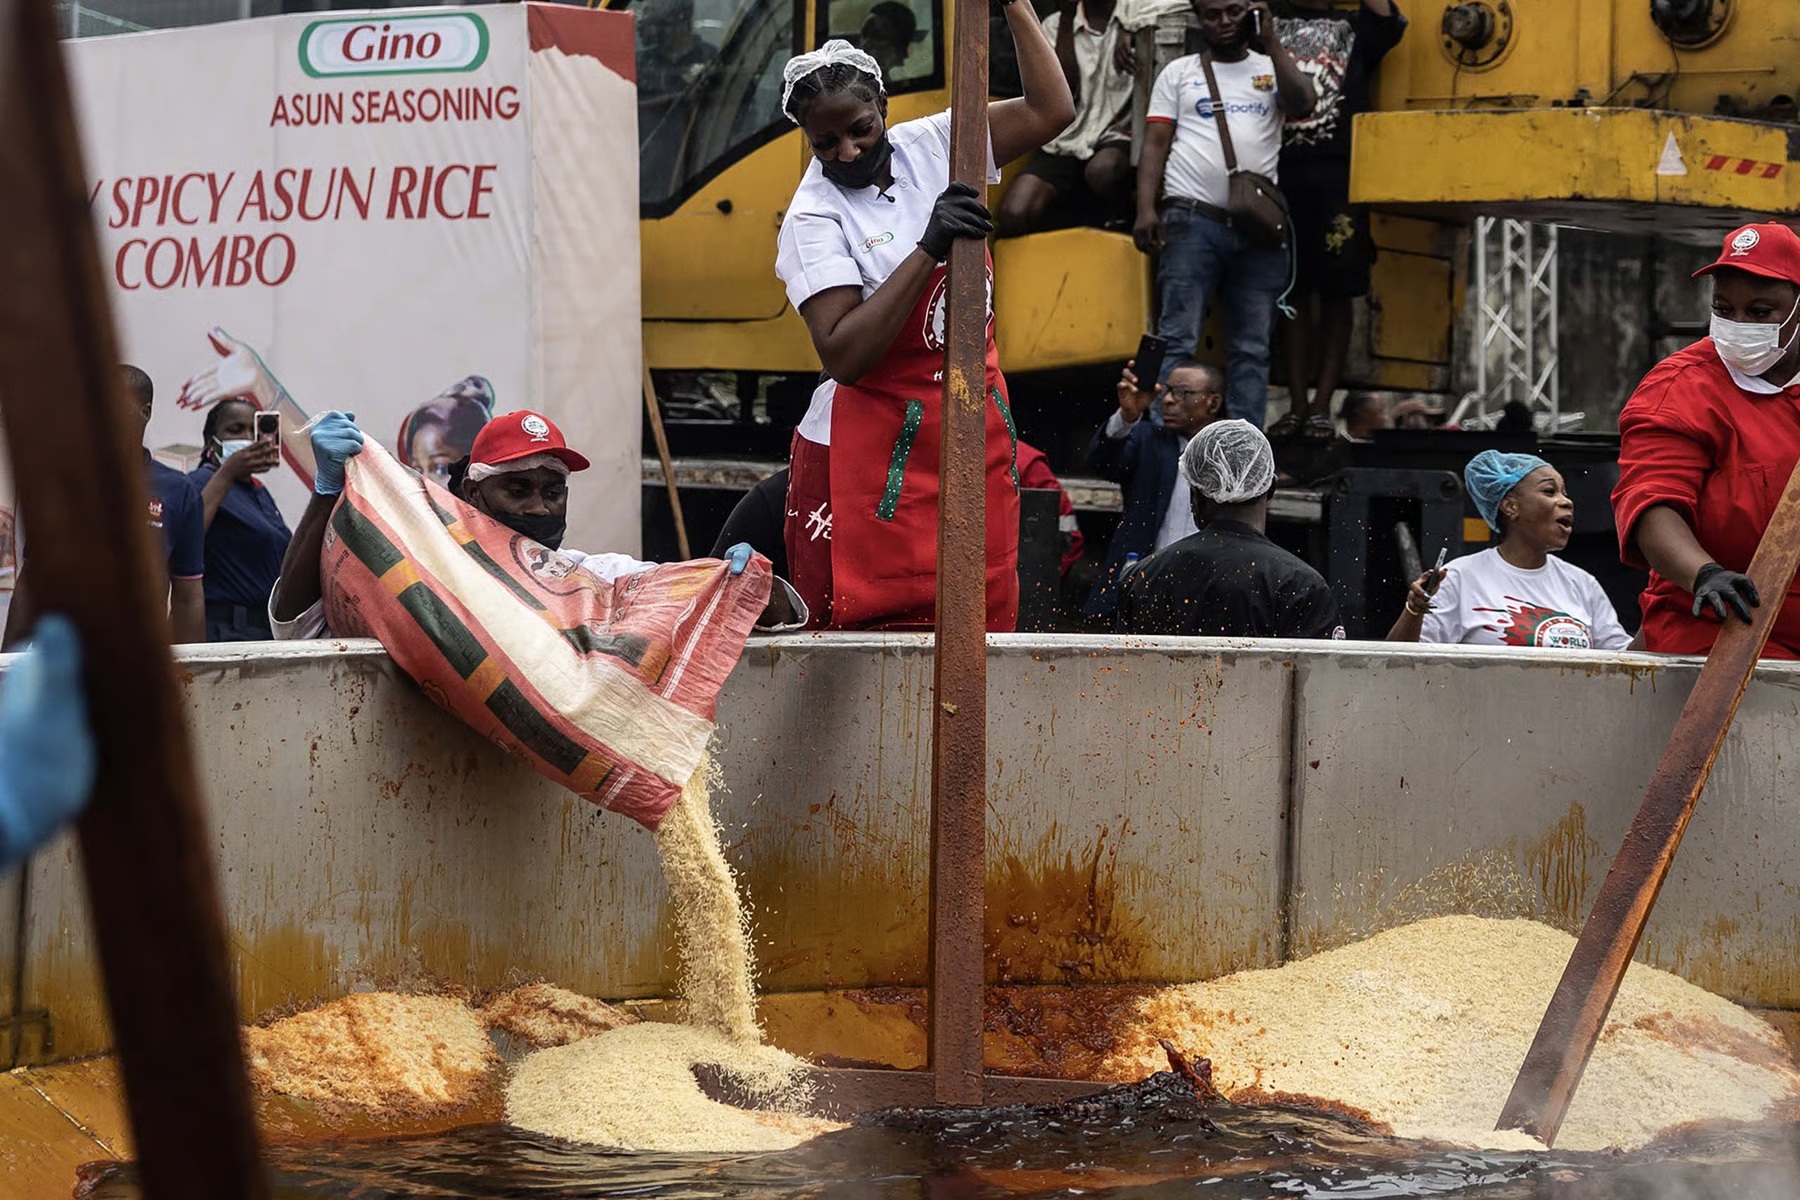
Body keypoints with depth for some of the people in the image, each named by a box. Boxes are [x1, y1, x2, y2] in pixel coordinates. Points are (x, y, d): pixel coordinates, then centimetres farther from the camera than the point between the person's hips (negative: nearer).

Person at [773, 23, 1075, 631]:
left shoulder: (928, 145, 4)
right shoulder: (813, 217, -11)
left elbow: (1051, 111, 2)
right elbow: (843, 357, -22)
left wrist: (1014, 4, -3)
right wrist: (928, 249, -25)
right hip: (875, 449, -5)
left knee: (983, 626, 3)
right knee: (873, 637, -7)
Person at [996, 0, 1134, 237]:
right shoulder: (1056, 25, 12)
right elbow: (1063, 87, -4)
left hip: (1115, 140, -2)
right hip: (1065, 144, 2)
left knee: (1102, 169, -38)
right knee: (1012, 216, -24)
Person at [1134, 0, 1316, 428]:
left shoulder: (1271, 68, 16)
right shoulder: (1179, 72, 12)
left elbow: (1302, 105, -4)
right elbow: (1155, 144, 5)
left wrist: (1270, 41, -2)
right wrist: (1146, 209, -8)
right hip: (1193, 221, -2)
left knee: (1251, 349, 2)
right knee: (1178, 340, -9)